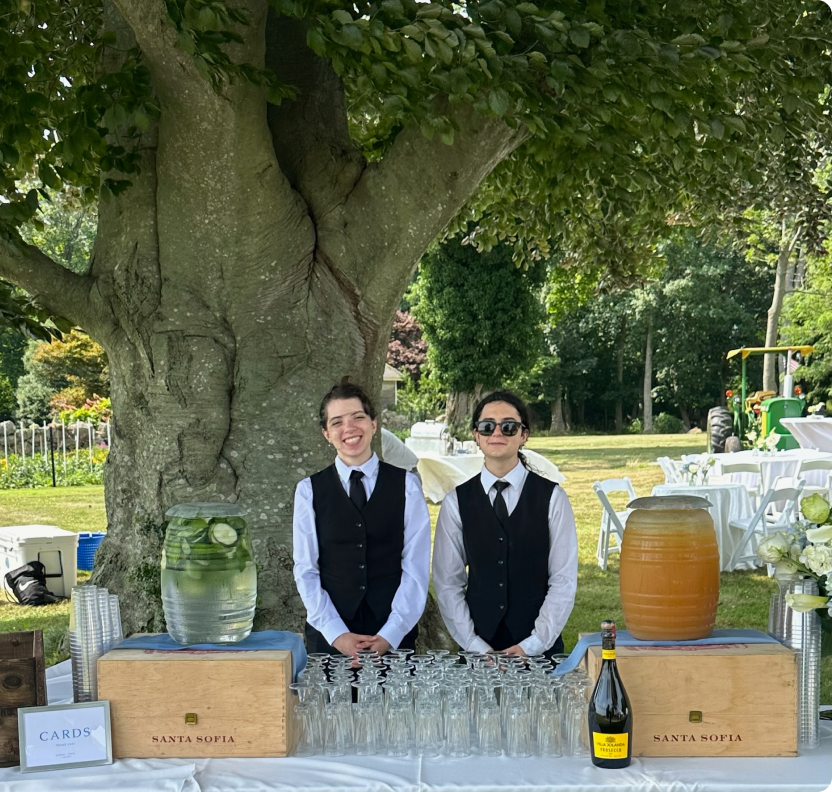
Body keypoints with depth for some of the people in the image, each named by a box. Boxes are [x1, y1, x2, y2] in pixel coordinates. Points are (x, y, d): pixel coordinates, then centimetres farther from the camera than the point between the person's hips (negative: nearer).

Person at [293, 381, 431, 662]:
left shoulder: (406, 486, 2)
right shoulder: (309, 491, 3)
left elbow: (416, 568, -1)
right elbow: (306, 570, 1)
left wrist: (390, 635, -10)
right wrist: (336, 634, -10)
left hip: (394, 638, 0)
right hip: (328, 636, 0)